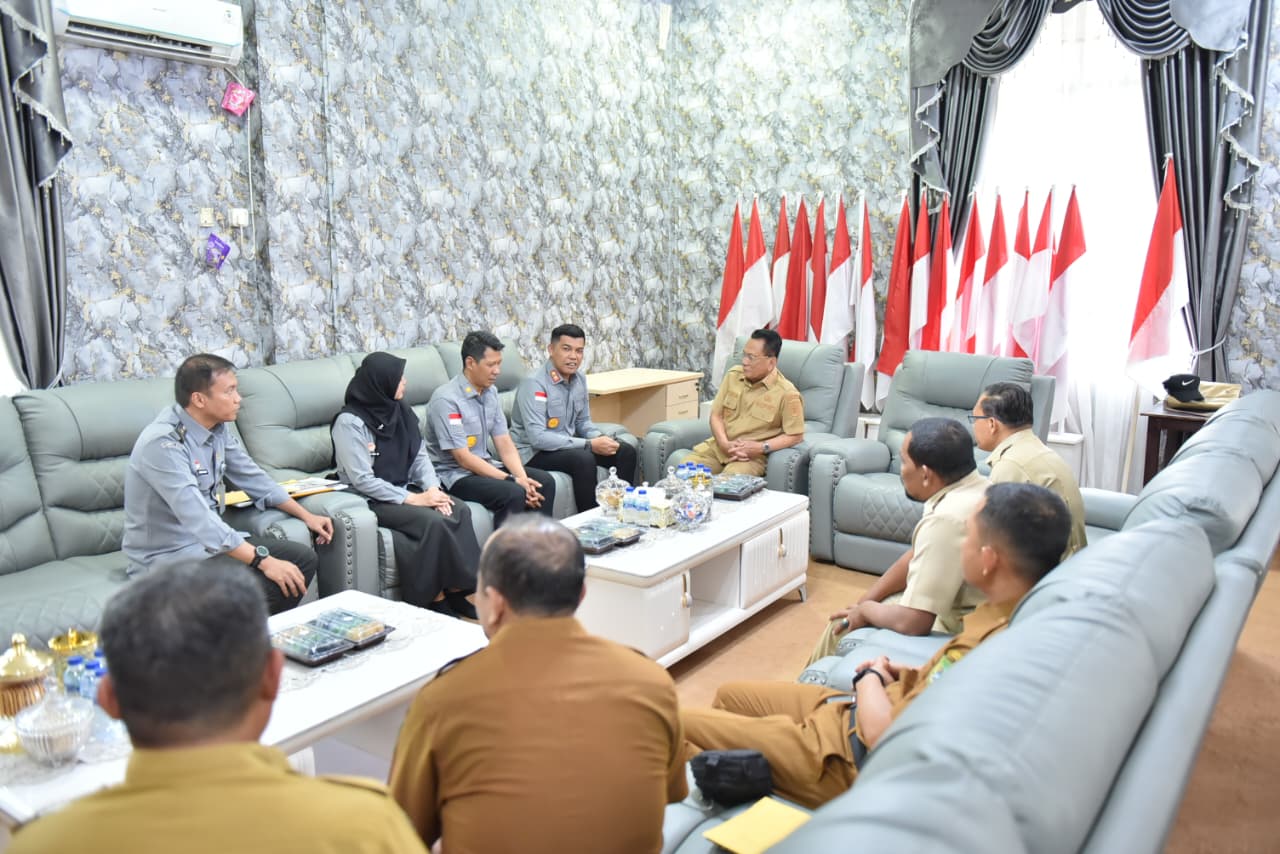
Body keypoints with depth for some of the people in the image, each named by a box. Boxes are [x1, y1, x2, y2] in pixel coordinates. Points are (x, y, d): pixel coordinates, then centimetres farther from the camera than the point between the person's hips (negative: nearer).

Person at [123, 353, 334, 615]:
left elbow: (253, 477, 14)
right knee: (258, 588, -29)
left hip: (212, 540, 9)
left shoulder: (217, 428, 0)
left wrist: (306, 516, 11)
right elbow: (198, 520, -33)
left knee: (304, 559, 0)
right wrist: (263, 561, -36)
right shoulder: (163, 443, -25)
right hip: (166, 556, -9)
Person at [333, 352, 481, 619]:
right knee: (432, 522, -29)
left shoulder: (400, 410, 6)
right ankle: (432, 599, -13)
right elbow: (362, 480, -20)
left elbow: (420, 456, 7)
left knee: (459, 511, -19)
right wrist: (412, 499, -21)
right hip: (371, 500, -7)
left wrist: (433, 488, -13)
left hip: (404, 491, 7)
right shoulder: (350, 422, -15)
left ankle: (458, 592, -15)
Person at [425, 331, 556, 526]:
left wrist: (522, 477, -15)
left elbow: (504, 442, 3)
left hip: (484, 466, 8)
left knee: (544, 482, -7)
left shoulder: (491, 392, 5)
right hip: (454, 474, -8)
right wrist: (512, 480, -23)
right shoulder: (446, 399, -19)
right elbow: (463, 457, -21)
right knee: (513, 494, -28)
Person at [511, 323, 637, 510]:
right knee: (584, 459, -33)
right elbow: (538, 438, -29)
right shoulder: (534, 383, -21)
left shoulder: (579, 379, 3)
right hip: (533, 452, -8)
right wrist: (589, 445, -28)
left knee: (626, 452, -3)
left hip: (566, 445, 8)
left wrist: (599, 438, -9)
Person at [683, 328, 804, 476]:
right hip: (719, 446, 5)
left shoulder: (786, 393, -12)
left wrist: (761, 448, -20)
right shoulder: (733, 375, 4)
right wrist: (725, 444, -13)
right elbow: (716, 415, 6)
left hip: (753, 455, -5)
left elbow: (795, 436, -7)